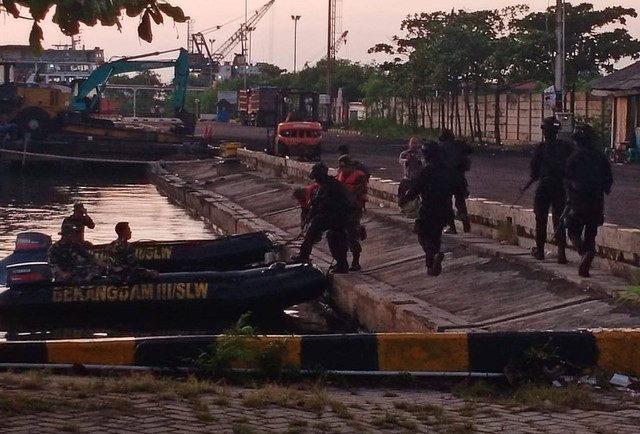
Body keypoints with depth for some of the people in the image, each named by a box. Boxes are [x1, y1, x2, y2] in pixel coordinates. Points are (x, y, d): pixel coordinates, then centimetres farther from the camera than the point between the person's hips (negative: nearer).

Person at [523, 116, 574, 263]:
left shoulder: (541, 148, -8)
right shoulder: (566, 147, 2)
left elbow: (535, 173, -7)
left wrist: (526, 187, 6)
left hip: (544, 187, -2)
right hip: (561, 188, 3)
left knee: (541, 220, 11)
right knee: (559, 220, 4)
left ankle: (540, 250, 20)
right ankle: (561, 252, -6)